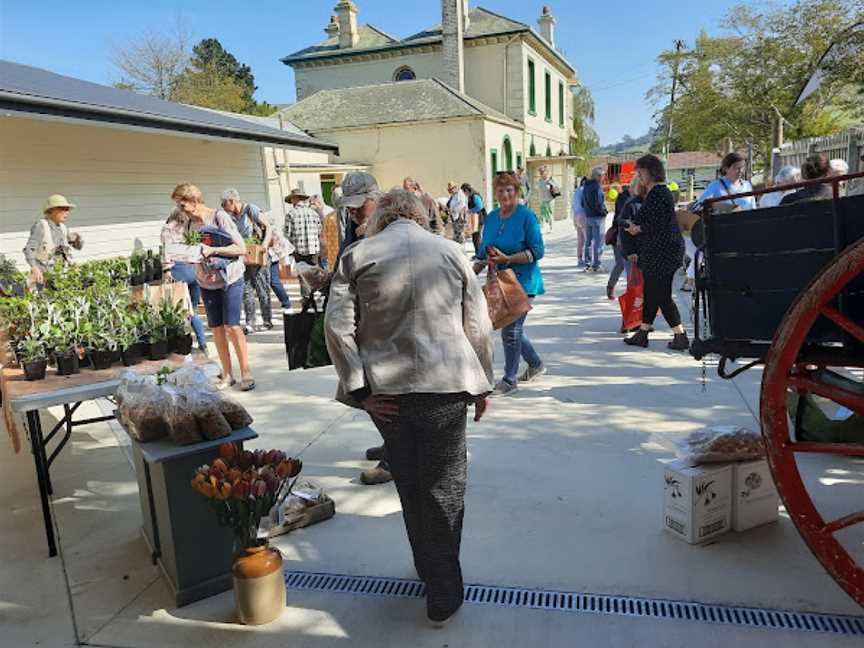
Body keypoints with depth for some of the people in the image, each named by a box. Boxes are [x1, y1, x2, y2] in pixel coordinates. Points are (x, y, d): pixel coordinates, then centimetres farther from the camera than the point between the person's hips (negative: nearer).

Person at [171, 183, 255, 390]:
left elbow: (241, 248, -13)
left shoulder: (219, 217, -11)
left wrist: (212, 250, -21)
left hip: (229, 279, -5)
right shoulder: (189, 224, 7)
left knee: (232, 326, -10)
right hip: (206, 282, 5)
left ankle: (246, 372, 1)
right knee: (217, 328, 4)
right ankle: (227, 375, 14)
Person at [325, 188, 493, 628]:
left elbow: (337, 326, -6)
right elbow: (478, 325, 3)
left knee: (408, 482, 19)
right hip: (446, 385, -1)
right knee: (444, 487, 10)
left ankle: (427, 567, 38)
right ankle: (443, 595, 19)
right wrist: (482, 386, 11)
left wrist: (360, 389, -5)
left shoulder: (357, 255, 3)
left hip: (387, 390, 1)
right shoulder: (451, 252, 5)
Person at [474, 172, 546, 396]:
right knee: (513, 328, 15)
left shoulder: (526, 216, -9)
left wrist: (507, 259, -22)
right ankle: (536, 365, 37)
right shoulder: (491, 217, 10)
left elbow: (537, 251, -14)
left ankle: (509, 380, 9)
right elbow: (483, 253, 16)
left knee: (510, 330, -5)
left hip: (522, 281, -7)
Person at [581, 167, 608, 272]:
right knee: (598, 242, -1)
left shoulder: (585, 186, 10)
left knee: (588, 241, 14)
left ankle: (588, 264, 17)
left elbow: (583, 203, 14)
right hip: (598, 217, -8)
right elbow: (599, 203, -21)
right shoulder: (597, 186, -15)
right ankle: (596, 265, 0)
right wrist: (605, 211, -7)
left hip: (588, 217, 8)